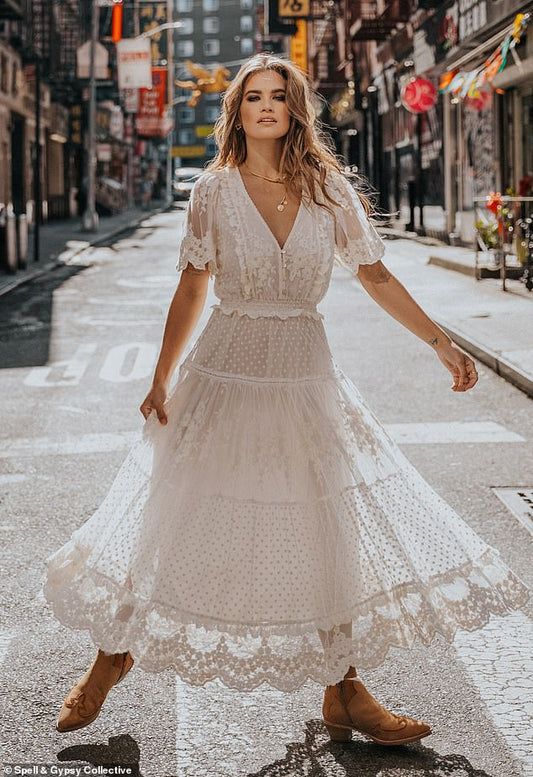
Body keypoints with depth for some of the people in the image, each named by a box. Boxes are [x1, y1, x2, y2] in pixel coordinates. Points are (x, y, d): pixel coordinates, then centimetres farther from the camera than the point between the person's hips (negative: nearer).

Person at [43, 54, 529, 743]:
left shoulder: (327, 188, 0)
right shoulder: (214, 190, -3)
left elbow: (375, 276, 5)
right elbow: (191, 291, 3)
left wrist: (439, 341, 2)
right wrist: (161, 380, 2)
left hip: (307, 376, 2)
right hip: (225, 373, -2)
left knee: (330, 536, 6)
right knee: (172, 524, 4)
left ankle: (344, 694, 20)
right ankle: (113, 658, 26)